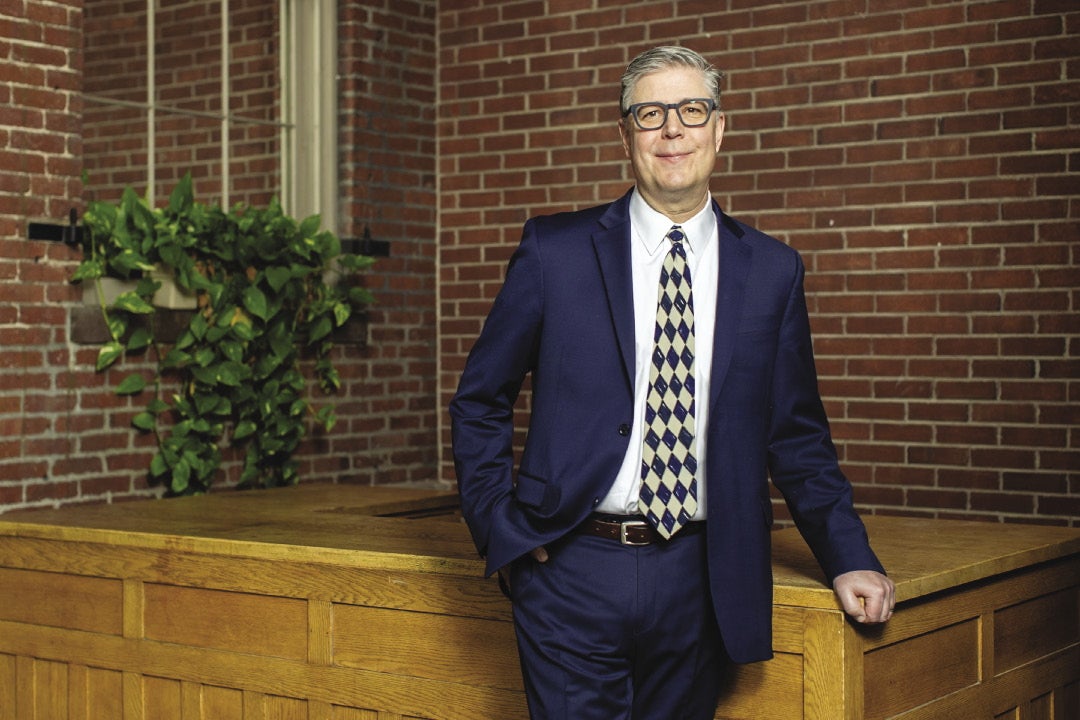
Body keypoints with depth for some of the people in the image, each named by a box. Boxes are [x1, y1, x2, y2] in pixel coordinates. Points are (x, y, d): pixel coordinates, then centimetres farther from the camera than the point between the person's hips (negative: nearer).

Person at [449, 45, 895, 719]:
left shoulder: (771, 270, 6)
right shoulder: (554, 251, 1)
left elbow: (797, 433, 11)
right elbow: (480, 402, 8)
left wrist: (850, 559, 2)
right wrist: (502, 530, -1)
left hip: (698, 582, 2)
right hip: (573, 570, -1)